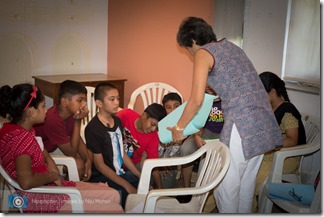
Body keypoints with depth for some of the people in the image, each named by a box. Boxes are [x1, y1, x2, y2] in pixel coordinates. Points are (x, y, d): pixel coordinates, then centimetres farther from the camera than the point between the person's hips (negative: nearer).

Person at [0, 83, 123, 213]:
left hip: (49, 187, 11)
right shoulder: (21, 137, -23)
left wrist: (50, 162, 6)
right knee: (115, 209, -10)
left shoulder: (20, 130, 7)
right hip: (41, 199, -10)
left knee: (113, 195, 9)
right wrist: (53, 176, -18)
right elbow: (26, 181, -37)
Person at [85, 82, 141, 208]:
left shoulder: (117, 121, 7)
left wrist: (140, 176, 4)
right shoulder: (93, 129, -16)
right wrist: (126, 185, -18)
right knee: (134, 196, -24)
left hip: (121, 173, 8)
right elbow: (100, 165, -16)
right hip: (102, 179, -7)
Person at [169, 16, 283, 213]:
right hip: (263, 123, 8)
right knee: (246, 184, 20)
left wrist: (178, 128, 5)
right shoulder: (230, 46, 21)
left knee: (226, 186, 6)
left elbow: (196, 100, -7)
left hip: (242, 124, -8)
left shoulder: (203, 53, -2)